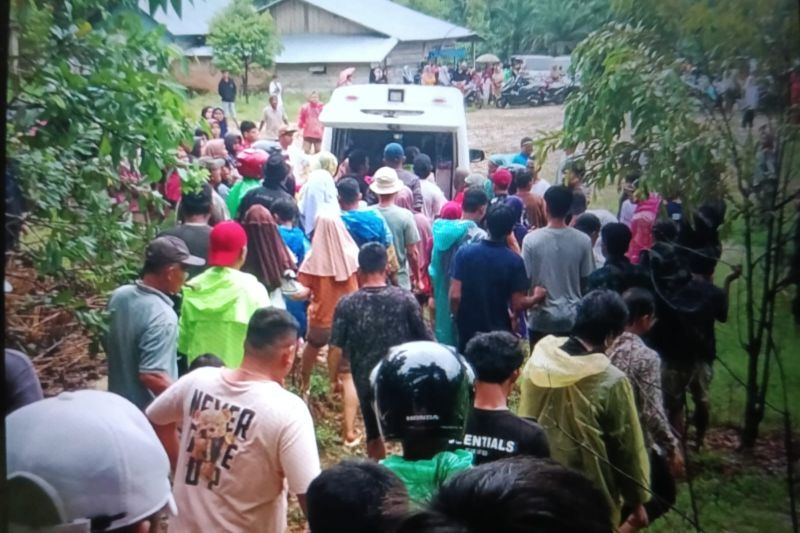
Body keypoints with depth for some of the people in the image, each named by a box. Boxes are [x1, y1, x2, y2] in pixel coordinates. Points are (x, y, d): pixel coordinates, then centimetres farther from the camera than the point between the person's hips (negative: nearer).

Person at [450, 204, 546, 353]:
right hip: (499, 333, -1)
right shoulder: (514, 261, -13)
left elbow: (455, 296, -12)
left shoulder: (464, 252, -10)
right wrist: (537, 297, 8)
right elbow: (517, 305, -12)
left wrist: (458, 321, 6)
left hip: (468, 331, 2)